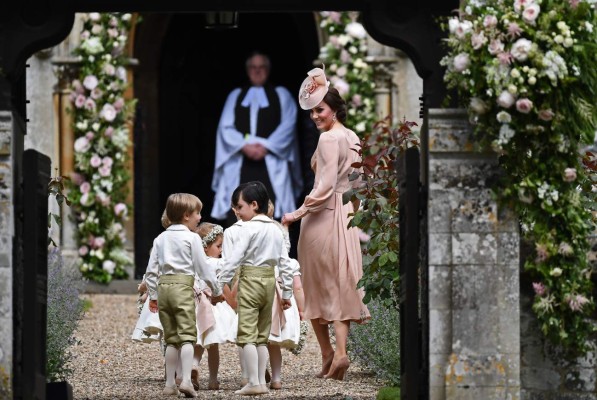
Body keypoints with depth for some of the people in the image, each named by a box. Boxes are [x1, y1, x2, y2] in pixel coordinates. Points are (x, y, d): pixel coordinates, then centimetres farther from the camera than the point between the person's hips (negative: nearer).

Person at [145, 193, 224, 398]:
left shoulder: (160, 239, 14)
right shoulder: (192, 238, -3)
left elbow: (151, 270, 12)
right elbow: (203, 267, -3)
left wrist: (153, 295, 20)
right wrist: (217, 290, 8)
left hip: (163, 287, 6)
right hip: (183, 287, -6)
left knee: (171, 338, 13)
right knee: (187, 336, -8)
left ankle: (169, 384, 13)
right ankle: (186, 380, -22)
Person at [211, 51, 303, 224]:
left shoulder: (281, 95, 13)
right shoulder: (235, 96, 18)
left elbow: (288, 125, 0)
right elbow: (225, 127, 7)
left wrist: (266, 147, -13)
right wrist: (244, 146, -11)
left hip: (271, 164, -1)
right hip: (240, 163, 2)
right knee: (236, 215, -9)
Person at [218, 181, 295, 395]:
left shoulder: (247, 229, -10)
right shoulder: (276, 230, 11)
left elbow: (233, 259, -15)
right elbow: (285, 263, 12)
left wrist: (220, 285, -13)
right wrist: (287, 293, 17)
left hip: (250, 281, -7)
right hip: (269, 281, 7)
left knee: (247, 334, -6)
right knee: (262, 335, 13)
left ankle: (254, 383, -11)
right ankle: (262, 381, 12)